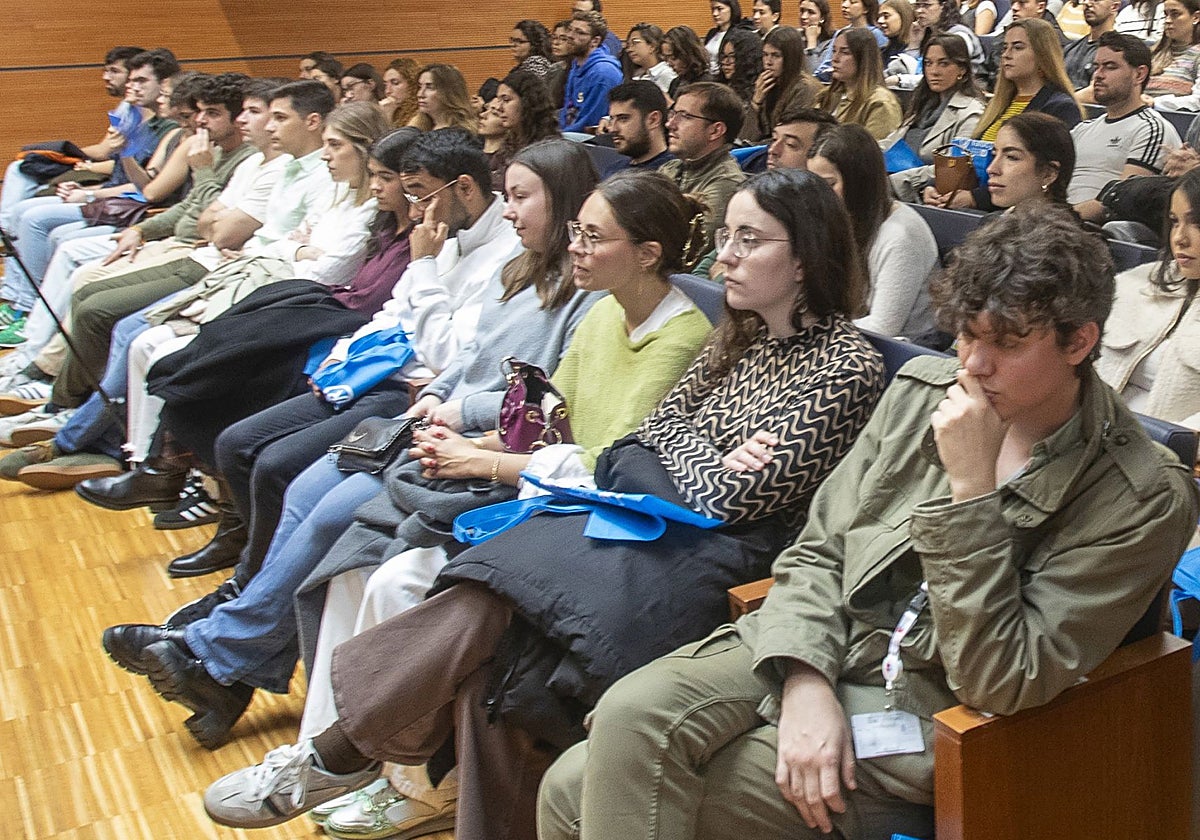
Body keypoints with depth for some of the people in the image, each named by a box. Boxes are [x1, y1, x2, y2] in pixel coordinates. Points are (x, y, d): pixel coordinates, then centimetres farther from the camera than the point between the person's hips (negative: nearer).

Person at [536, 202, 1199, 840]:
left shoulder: (1144, 498, -11)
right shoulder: (922, 389, 4)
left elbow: (1001, 683, -16)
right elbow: (818, 549, 7)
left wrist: (971, 488, -23)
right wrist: (806, 683, -11)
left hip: (915, 711, -5)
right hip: (812, 651, 5)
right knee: (627, 716, -21)